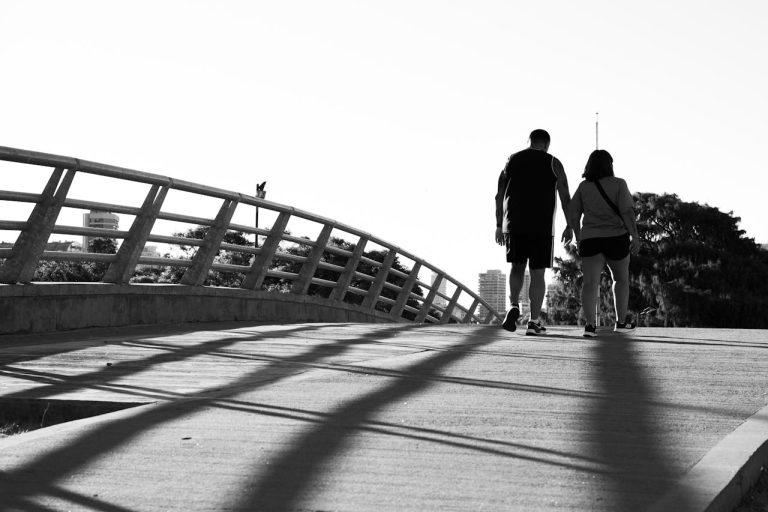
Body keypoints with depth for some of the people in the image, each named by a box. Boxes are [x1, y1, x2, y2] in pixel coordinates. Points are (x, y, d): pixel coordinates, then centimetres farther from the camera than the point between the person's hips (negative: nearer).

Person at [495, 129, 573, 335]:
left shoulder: (512, 161, 10)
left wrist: (499, 226, 13)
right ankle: (534, 321, 1)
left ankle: (514, 307, -5)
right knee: (537, 273, 4)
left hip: (513, 225, 2)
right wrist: (570, 227, 7)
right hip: (542, 226, -2)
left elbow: (499, 196, 8)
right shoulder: (553, 163, 3)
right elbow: (565, 197, -1)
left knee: (517, 267, 17)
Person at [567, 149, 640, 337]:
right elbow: (627, 212, -12)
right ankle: (621, 322, 25)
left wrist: (578, 236, 16)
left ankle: (590, 324, -24)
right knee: (621, 278, 18)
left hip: (590, 239, 1)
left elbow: (573, 214, 4)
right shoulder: (618, 184, -4)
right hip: (616, 237, -1)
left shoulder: (583, 186, 4)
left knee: (590, 282, -7)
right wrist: (635, 236, -8)